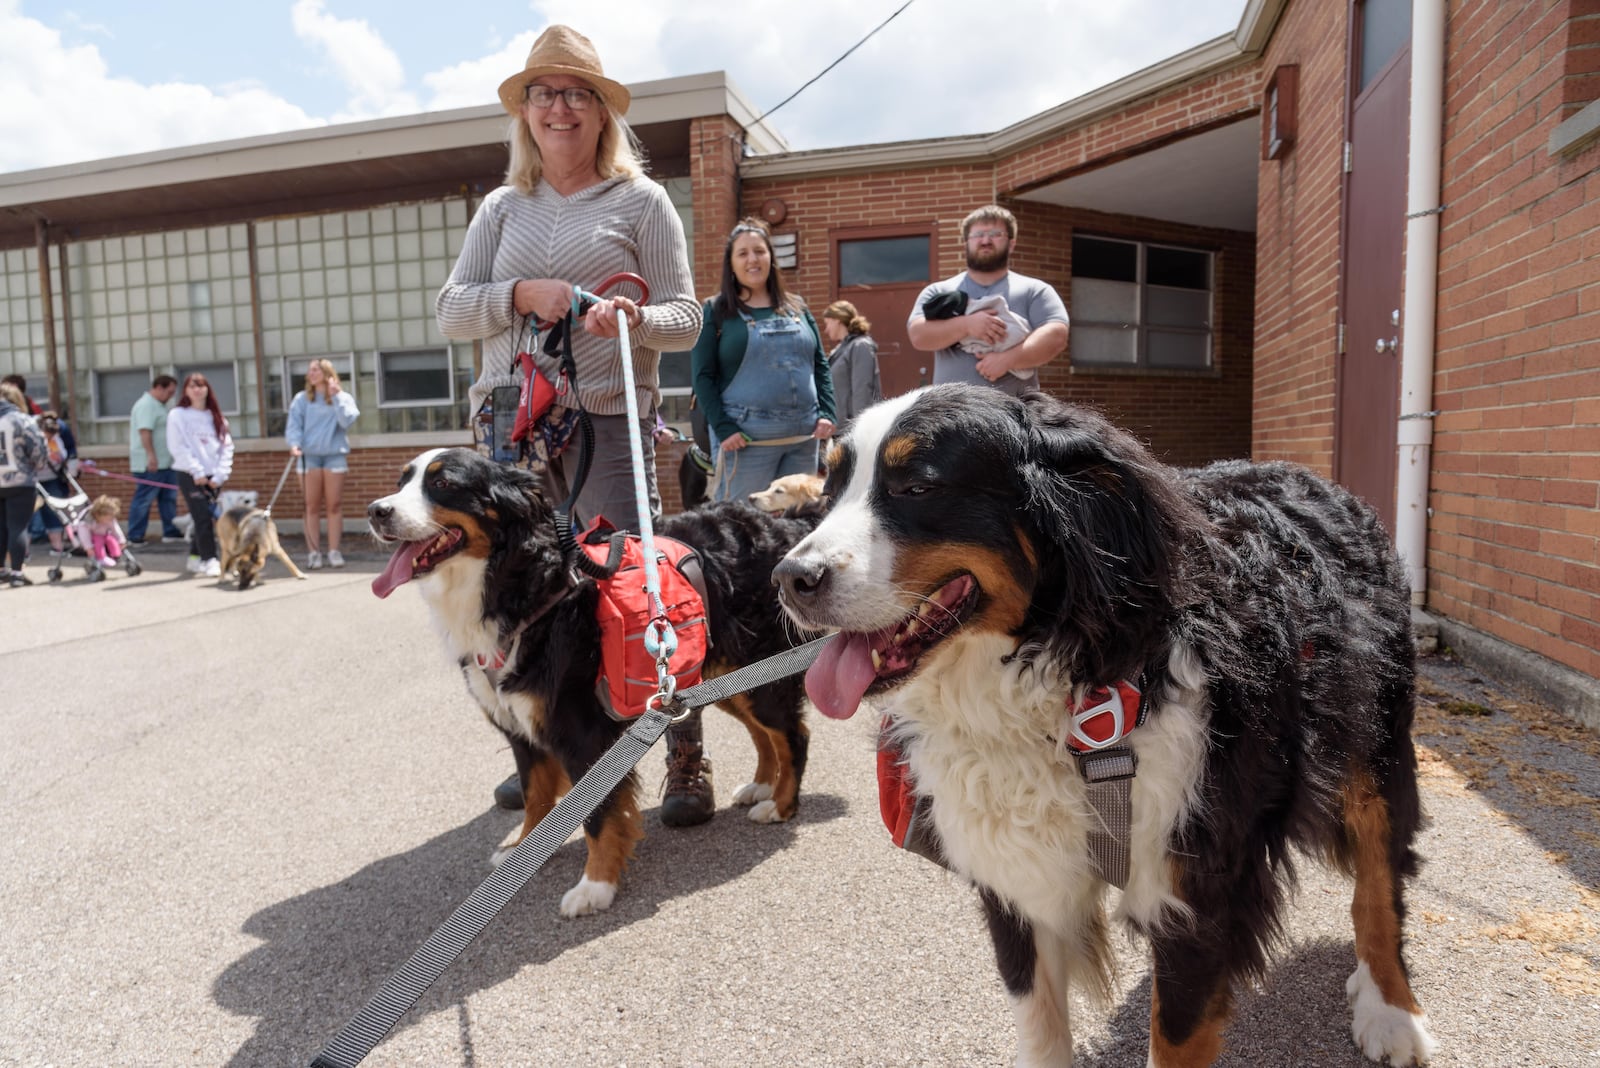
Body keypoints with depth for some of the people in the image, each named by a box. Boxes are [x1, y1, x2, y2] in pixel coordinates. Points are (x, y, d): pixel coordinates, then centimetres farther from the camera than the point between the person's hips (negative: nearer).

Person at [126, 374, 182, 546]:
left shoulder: (158, 405, 19)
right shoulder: (146, 405, -13)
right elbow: (144, 431, -23)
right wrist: (151, 455, -29)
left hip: (164, 462, 10)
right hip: (151, 464, -10)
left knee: (168, 498, 11)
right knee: (144, 500, -5)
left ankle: (171, 532, 16)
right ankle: (134, 537, 0)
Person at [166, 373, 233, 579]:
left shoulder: (216, 417, 13)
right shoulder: (177, 415, 1)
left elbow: (226, 446, 7)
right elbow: (178, 447, -6)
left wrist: (220, 475, -5)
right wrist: (197, 472, -12)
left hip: (213, 477, 4)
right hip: (190, 476, -4)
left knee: (210, 518, 6)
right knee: (203, 518, -10)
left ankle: (196, 558, 20)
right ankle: (209, 560, -9)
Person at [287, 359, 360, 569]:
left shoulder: (342, 397, 9)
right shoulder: (301, 399, 11)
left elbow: (346, 421, -7)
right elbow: (294, 425, 2)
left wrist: (336, 396, -9)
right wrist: (294, 444, -15)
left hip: (334, 455, -1)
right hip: (309, 456, 1)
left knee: (334, 505, -1)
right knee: (312, 505, 0)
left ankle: (334, 551, 3)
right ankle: (314, 552, 0)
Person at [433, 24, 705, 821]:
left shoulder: (640, 201, 7)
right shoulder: (502, 209, 17)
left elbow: (685, 319, 2)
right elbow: (450, 311, 10)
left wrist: (636, 318, -20)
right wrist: (520, 294, -9)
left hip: (609, 424, -4)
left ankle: (685, 761, 4)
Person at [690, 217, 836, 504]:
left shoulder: (797, 308, 16)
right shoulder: (715, 311, 4)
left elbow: (820, 365, 17)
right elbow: (702, 376, -2)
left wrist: (826, 413, 3)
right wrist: (723, 429, -12)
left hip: (804, 437, 5)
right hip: (748, 440, -4)